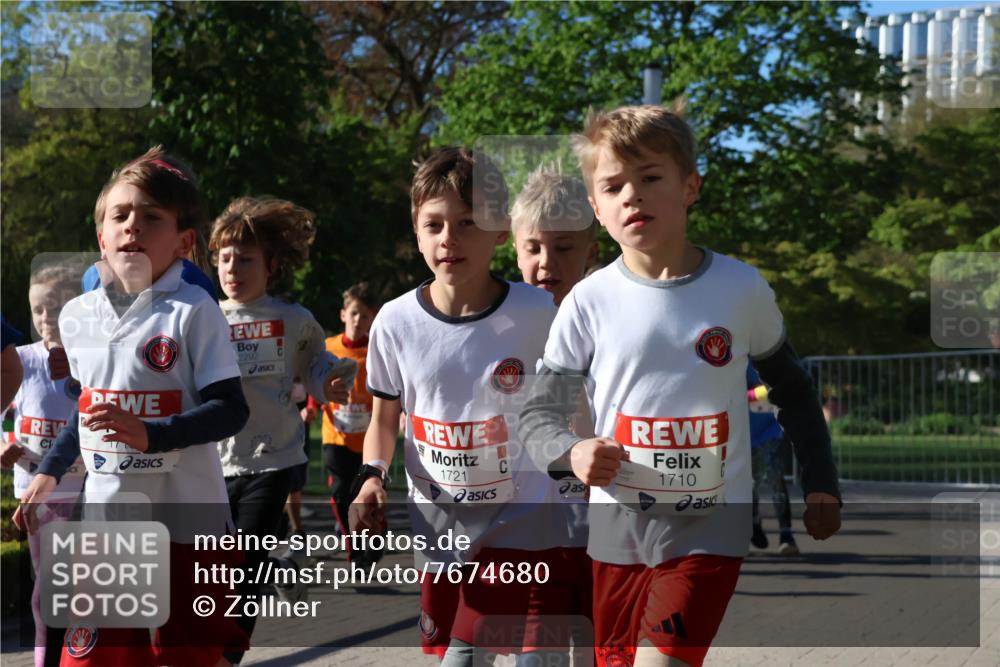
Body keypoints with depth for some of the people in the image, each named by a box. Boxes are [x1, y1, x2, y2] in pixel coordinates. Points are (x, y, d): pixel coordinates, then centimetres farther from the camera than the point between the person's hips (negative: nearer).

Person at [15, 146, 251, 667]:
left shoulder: (193, 312, -11)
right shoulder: (76, 317, 7)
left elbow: (229, 410, -15)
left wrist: (150, 435, -27)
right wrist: (50, 472, 19)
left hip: (188, 519, -4)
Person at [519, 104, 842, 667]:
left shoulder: (742, 290, -3)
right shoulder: (589, 302, -4)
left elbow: (793, 388, 13)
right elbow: (541, 415, 2)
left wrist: (821, 486, 10)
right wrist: (572, 453, -19)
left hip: (711, 530, -2)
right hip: (618, 531, 2)